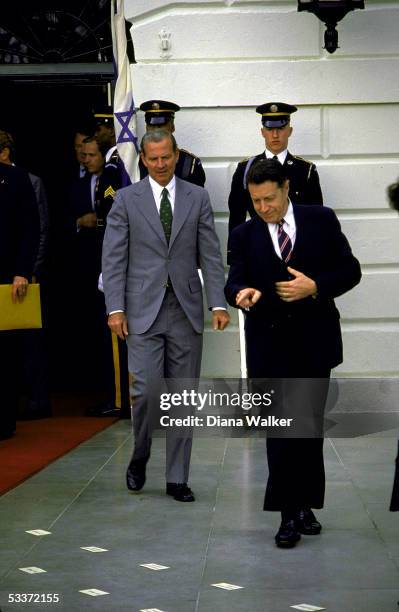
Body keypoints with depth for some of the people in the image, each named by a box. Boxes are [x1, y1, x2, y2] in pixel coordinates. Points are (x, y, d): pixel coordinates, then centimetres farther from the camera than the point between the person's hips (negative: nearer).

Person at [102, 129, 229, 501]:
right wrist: (115, 308, -8)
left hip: (185, 309, 2)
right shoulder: (126, 199, 4)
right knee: (146, 390, -9)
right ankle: (139, 457, 19)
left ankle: (177, 478, 14)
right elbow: (113, 258, 1)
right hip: (143, 310, -2)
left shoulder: (197, 198, 7)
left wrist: (218, 303, -5)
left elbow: (211, 255, 4)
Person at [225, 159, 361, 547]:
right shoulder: (244, 235, 5)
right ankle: (291, 512, 12)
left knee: (308, 426, -2)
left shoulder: (321, 221, 3)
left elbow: (350, 270, 2)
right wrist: (241, 293, -28)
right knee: (278, 429, 4)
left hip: (313, 342, -1)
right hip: (269, 345, 1)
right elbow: (234, 282, -4)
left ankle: (303, 506, 11)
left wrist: (315, 287, -14)